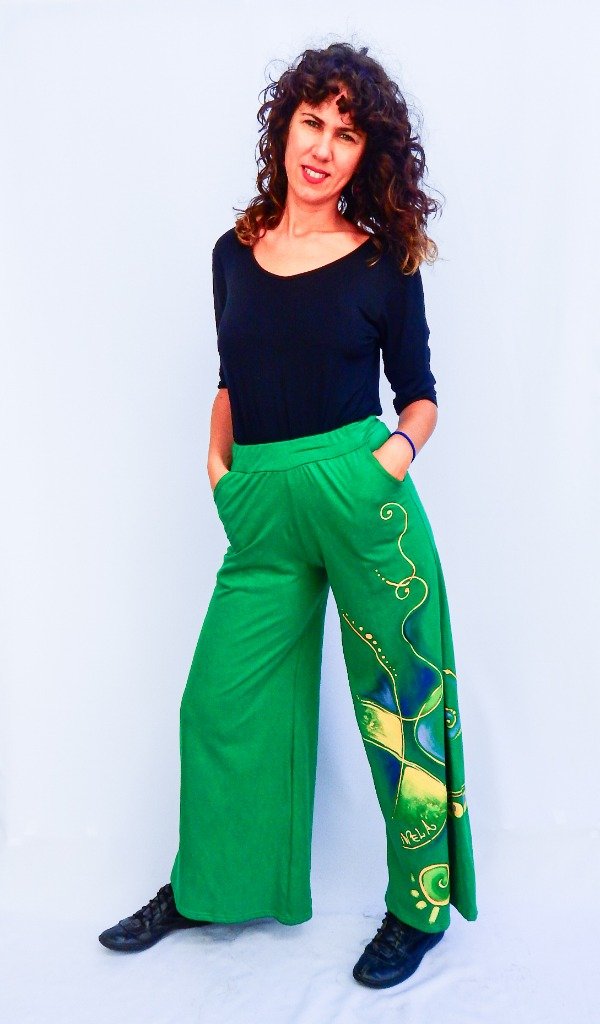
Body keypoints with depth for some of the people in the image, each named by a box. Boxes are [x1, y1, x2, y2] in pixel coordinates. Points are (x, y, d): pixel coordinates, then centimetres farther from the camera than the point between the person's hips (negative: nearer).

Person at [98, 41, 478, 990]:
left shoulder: (384, 262, 1)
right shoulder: (236, 253, 11)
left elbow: (418, 392, 8)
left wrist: (400, 447, -11)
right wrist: (219, 458, 6)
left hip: (361, 493, -3)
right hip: (262, 507, 4)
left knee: (396, 699, 7)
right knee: (220, 700, 10)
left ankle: (422, 903, 27)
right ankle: (207, 886, 33)